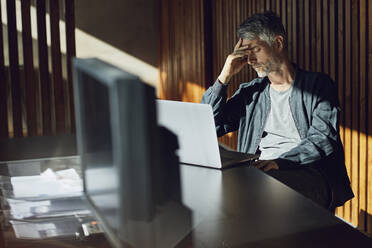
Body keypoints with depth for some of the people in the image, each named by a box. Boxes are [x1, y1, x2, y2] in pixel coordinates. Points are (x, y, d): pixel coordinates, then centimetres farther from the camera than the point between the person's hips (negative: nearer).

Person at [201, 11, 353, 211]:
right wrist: (224, 77, 9)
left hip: (309, 173, -4)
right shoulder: (250, 92, 22)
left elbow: (323, 140, -5)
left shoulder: (319, 85, 9)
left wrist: (279, 161, -21)